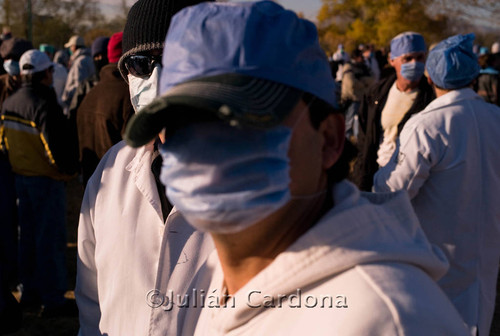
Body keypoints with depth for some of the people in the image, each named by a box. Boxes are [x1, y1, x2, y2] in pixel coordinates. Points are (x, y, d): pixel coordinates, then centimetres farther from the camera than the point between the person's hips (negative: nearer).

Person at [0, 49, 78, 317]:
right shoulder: (44, 105, -21)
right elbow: (55, 146, -25)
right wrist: (69, 169, -9)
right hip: (46, 180, -8)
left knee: (28, 236, 17)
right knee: (50, 239, -1)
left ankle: (30, 293, 26)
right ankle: (53, 300, 4)